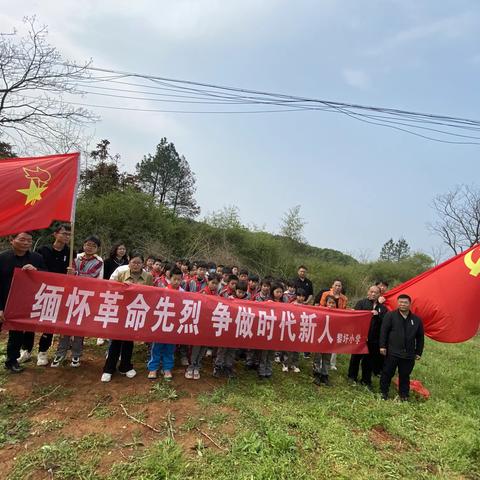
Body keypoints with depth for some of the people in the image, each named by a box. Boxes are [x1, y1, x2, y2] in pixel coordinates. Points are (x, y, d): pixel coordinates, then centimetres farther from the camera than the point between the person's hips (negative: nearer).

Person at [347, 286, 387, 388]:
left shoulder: (382, 308, 9)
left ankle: (366, 380, 26)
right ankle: (352, 376, 30)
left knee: (369, 360, 10)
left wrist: (378, 314, -17)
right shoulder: (361, 303, 1)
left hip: (374, 339, 2)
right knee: (356, 357, 12)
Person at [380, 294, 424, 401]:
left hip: (409, 354, 3)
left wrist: (418, 352, 13)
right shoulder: (390, 315, -3)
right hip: (392, 352, -2)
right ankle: (384, 392, 22)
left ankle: (404, 395, 28)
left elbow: (420, 337, 14)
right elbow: (383, 331, -5)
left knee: (405, 375, 12)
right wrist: (382, 346, -9)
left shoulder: (416, 319, 8)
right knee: (387, 373, 5)